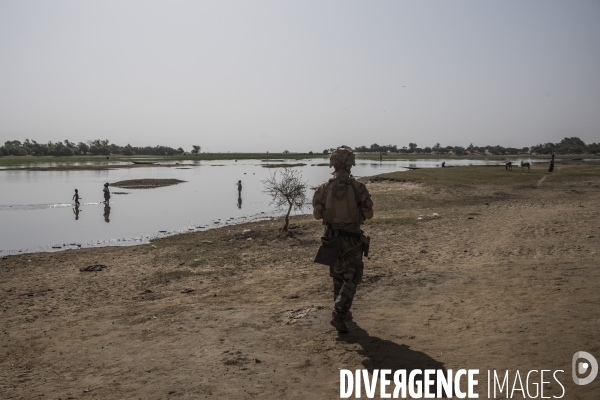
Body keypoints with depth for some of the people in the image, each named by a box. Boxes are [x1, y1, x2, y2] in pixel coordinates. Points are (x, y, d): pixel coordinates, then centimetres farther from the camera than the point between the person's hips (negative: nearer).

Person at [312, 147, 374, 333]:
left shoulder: (324, 188, -7)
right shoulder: (358, 187, -13)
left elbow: (317, 214, 1)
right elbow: (368, 214, -7)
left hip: (332, 239, 3)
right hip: (353, 239, -3)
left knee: (338, 277, 20)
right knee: (351, 279, 4)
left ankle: (343, 312, 30)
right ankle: (339, 314, -11)